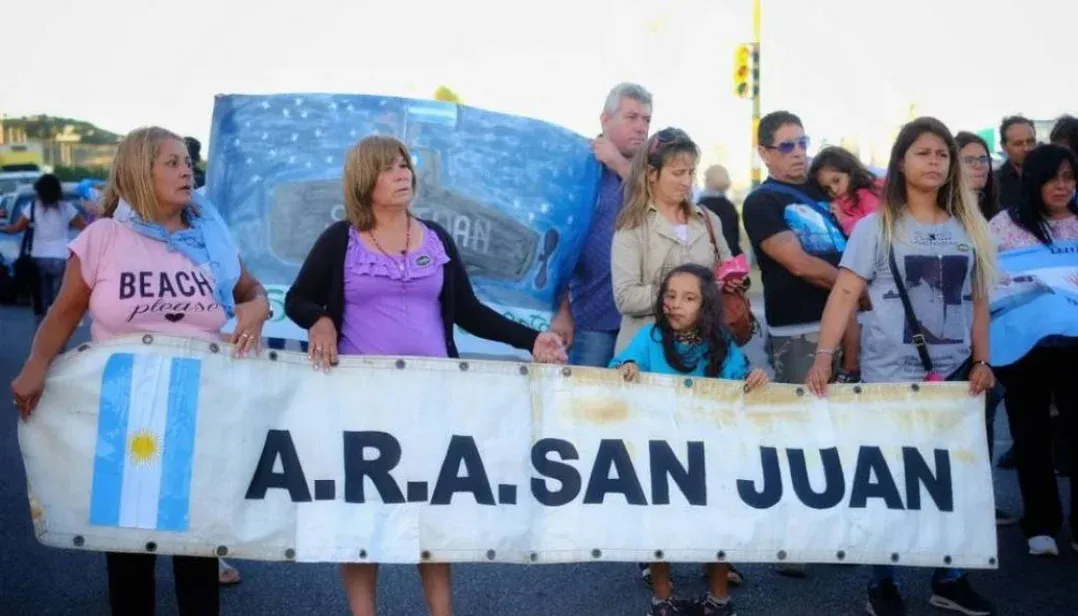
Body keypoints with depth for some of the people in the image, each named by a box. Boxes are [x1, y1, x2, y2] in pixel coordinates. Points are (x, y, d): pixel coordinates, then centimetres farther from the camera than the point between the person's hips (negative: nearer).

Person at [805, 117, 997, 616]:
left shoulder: (968, 228, 9)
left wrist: (981, 362, 5)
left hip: (953, 375, 4)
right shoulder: (876, 226, -3)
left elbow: (978, 300, 13)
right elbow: (845, 292, -9)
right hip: (888, 377, -3)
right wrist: (824, 356, -18)